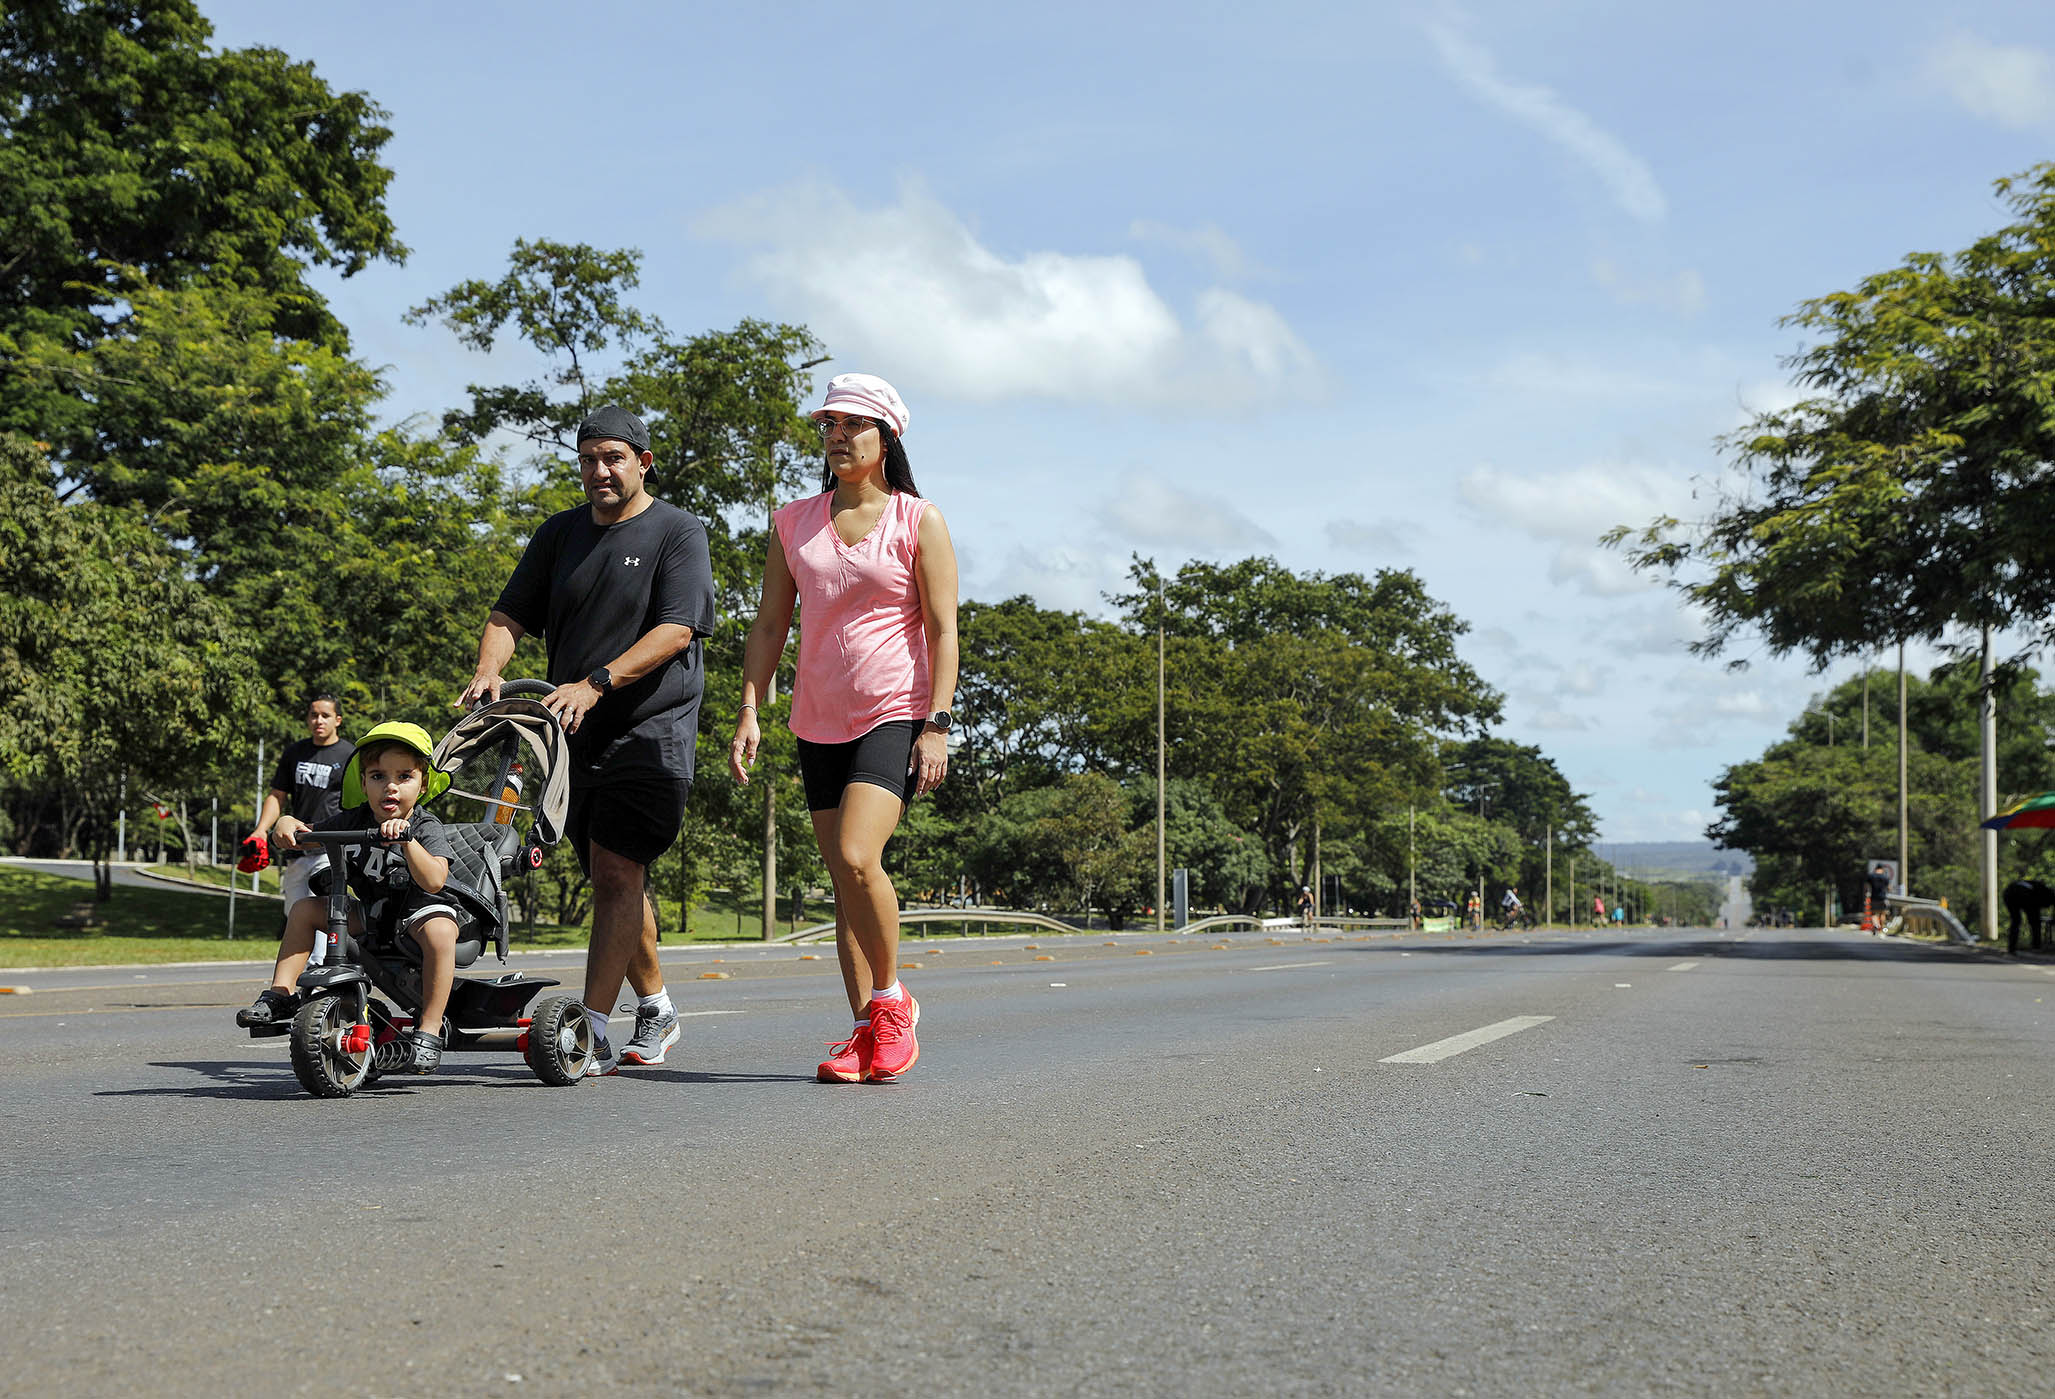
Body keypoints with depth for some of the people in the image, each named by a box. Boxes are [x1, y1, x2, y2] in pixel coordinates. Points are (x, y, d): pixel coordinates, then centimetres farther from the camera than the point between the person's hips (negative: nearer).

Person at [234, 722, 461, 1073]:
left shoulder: (426, 826, -18)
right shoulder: (353, 820, -3)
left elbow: (433, 881, -34)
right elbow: (307, 836, 7)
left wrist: (406, 839, -46)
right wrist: (287, 824, -16)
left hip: (418, 909, -6)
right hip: (369, 910, 6)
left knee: (439, 931, -38)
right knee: (304, 909, -4)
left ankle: (429, 1030, -32)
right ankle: (279, 994, 0)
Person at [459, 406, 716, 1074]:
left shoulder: (678, 531, -2)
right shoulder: (560, 532, 14)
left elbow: (674, 630, -14)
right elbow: (509, 616, 10)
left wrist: (596, 683, -25)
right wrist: (488, 671, -12)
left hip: (651, 726, -6)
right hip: (577, 734, 6)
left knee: (616, 870, -15)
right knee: (611, 877, 12)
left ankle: (591, 1030, -17)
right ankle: (656, 1011, 28)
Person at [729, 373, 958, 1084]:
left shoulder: (919, 520, 0)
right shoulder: (793, 521, 11)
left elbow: (942, 630, -3)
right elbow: (769, 625, 11)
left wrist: (936, 724, -12)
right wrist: (749, 712, 1)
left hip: (897, 714, -5)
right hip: (821, 723, 5)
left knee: (857, 858, -22)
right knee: (845, 883, 5)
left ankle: (890, 998, -3)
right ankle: (865, 1030, 10)